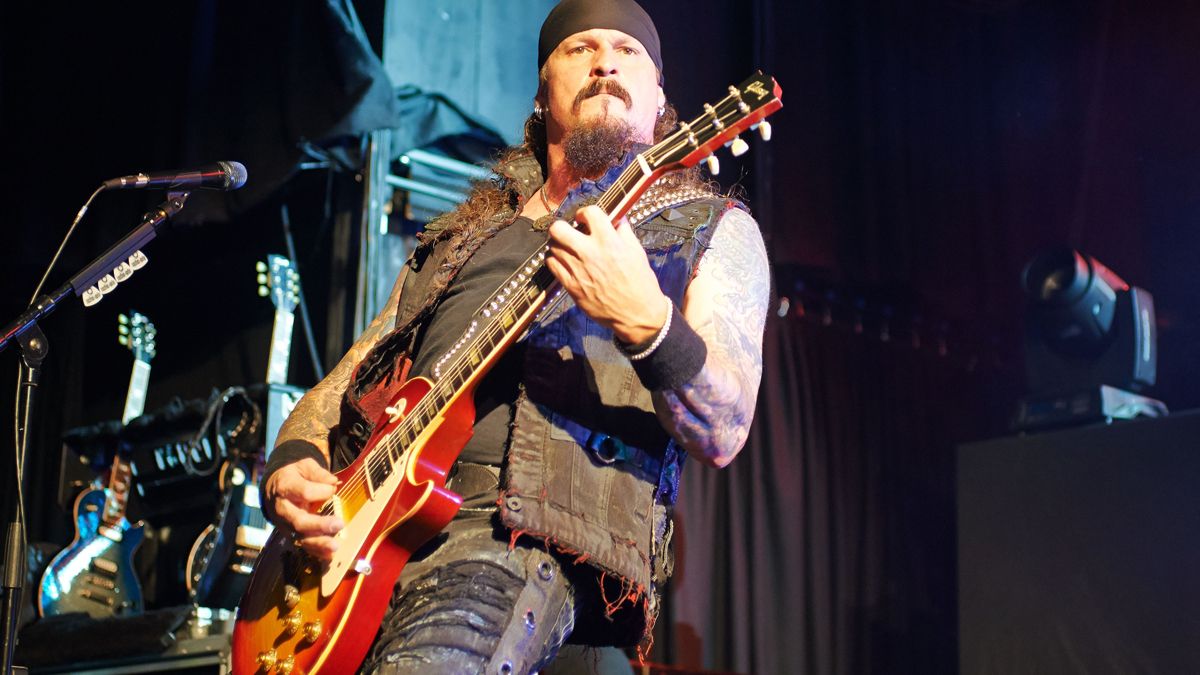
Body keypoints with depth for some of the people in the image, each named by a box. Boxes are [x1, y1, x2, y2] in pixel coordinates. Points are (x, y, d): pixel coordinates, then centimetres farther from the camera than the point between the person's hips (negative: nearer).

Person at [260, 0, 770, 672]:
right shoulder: (459, 235, 27)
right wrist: (291, 466, 3)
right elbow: (341, 386, 25)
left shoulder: (710, 229, 12)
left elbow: (722, 432, -4)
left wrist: (646, 320, -24)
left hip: (524, 535, -5)